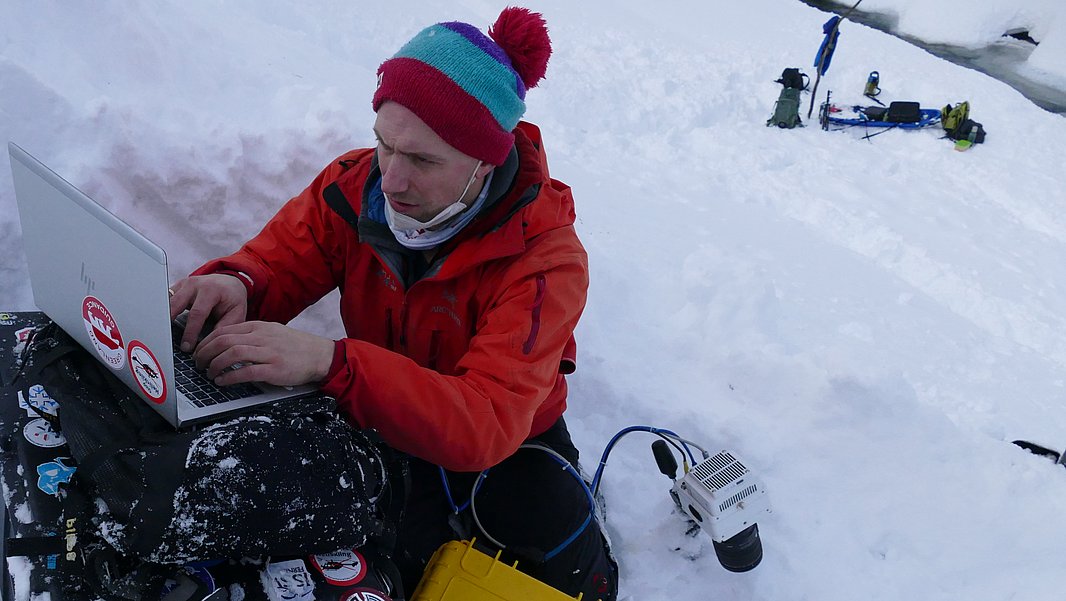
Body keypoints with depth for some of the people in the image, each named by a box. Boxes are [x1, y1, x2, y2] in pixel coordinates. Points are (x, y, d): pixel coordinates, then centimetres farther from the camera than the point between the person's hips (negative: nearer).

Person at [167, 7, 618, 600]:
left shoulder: (547, 260, -28)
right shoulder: (357, 184, -14)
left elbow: (488, 424, -37)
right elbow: (276, 262, -4)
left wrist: (329, 361, -50)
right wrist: (233, 284, -30)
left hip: (506, 442, -2)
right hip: (377, 421, 3)